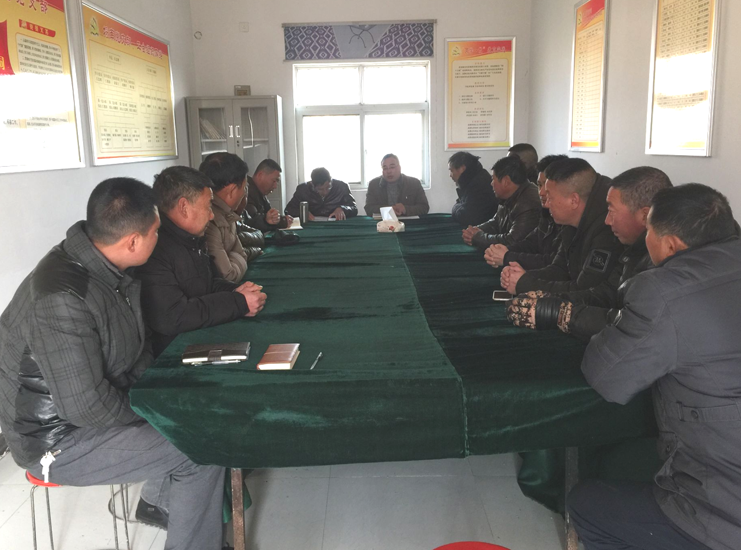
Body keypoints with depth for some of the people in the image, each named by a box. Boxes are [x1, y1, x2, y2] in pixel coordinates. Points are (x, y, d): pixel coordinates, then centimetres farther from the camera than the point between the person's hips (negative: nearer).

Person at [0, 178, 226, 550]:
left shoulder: (107, 268, -4)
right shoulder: (62, 298, -33)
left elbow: (137, 349, 10)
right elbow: (85, 406, -31)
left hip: (91, 399, 9)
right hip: (60, 438, -9)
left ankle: (156, 500, 35)